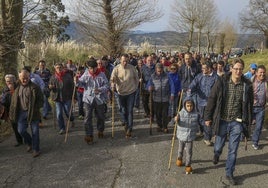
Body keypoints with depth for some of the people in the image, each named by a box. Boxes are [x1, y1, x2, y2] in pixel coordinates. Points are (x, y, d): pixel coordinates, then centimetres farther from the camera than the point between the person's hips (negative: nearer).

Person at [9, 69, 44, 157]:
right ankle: (29, 143, 30)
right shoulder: (17, 88, 6)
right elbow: (13, 102, 10)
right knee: (21, 130, 2)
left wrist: (36, 109, -16)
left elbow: (41, 100, -3)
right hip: (21, 113, 4)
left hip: (33, 113, -3)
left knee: (35, 131, 2)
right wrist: (12, 115, 5)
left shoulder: (35, 87, -7)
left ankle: (36, 149, 17)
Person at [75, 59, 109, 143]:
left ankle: (100, 131, 39)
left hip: (100, 99, 0)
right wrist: (77, 81, -16)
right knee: (87, 118, -4)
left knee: (100, 116, 16)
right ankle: (89, 135, 4)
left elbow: (106, 85, -8)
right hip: (88, 98, 0)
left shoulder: (101, 75, -6)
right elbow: (81, 83, 6)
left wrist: (100, 90, -26)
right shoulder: (86, 74, 0)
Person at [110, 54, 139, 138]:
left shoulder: (132, 68, -7)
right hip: (121, 92, 1)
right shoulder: (116, 68, -9)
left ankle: (129, 129, 1)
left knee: (130, 111, -4)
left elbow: (136, 78, 6)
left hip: (131, 92, -1)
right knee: (124, 110, 15)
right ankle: (126, 123, 40)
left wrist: (135, 87, 5)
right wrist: (113, 85, -36)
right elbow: (112, 79, -17)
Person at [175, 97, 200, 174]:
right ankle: (179, 158, 50)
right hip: (181, 135, 1)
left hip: (190, 136, 0)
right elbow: (179, 124, -15)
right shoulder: (181, 113, -14)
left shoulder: (196, 114, -8)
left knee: (189, 151, 1)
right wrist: (176, 120, -34)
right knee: (180, 149, 23)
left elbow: (198, 123, 8)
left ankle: (188, 166, 13)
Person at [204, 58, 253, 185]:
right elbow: (212, 99, -5)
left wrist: (248, 121, 7)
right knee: (219, 145, 16)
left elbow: (249, 104, 5)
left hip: (237, 122, 1)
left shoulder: (247, 85, -6)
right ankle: (216, 154, 52)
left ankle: (229, 174, 24)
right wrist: (208, 117, -4)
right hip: (222, 120, 0)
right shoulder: (222, 82, -10)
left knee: (233, 150, 7)